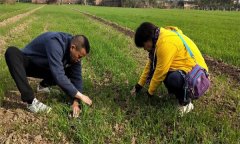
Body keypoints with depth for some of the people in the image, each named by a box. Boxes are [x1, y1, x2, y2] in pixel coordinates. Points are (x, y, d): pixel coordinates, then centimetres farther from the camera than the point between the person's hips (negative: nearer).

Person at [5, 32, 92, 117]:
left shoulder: (74, 52, -15)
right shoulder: (55, 43, -37)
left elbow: (77, 77, -12)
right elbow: (59, 77, -43)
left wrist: (76, 101, -23)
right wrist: (80, 96, -38)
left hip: (44, 67, 5)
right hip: (27, 63, -5)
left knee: (71, 72, -14)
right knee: (11, 52, -38)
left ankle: (43, 85, 12)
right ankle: (31, 101, -35)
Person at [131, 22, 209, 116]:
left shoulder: (166, 42, -26)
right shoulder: (159, 38, 5)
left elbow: (161, 71, -22)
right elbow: (151, 64, 12)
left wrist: (150, 92, -7)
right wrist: (139, 85, 16)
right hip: (183, 68, 10)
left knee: (173, 79, -37)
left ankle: (185, 102, -7)